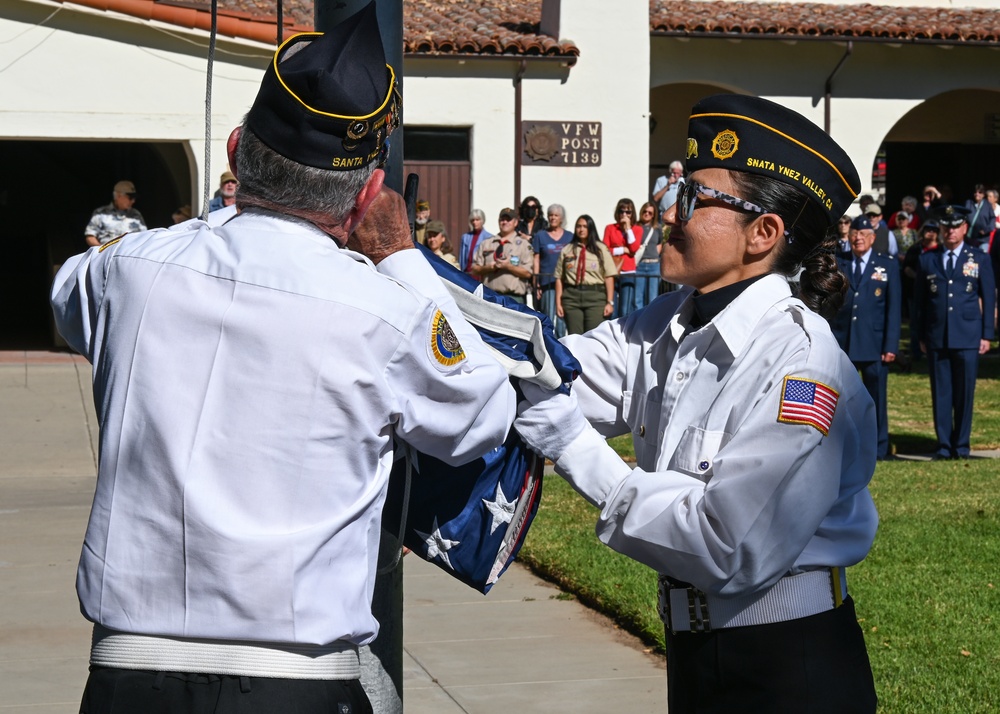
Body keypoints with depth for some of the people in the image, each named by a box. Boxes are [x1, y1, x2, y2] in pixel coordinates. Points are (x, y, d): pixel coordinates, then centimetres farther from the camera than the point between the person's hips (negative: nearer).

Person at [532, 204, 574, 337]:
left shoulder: (570, 237, 12)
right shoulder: (540, 236, 9)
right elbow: (536, 260, 6)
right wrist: (536, 284, -1)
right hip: (547, 282, -1)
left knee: (562, 316, 0)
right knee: (548, 317, -5)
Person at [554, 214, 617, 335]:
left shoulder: (601, 249, 7)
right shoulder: (567, 251, 12)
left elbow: (609, 277, 3)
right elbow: (559, 278, 11)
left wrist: (610, 302, -5)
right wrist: (558, 303, 3)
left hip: (595, 296, -2)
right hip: (572, 296, 2)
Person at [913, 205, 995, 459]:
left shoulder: (979, 259, 7)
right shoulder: (927, 260, 9)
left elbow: (988, 299, 7)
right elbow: (919, 300, 11)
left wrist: (986, 335, 1)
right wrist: (920, 336, 7)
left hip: (967, 338, -1)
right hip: (936, 338, 1)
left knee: (964, 392, 0)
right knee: (940, 392, 2)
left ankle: (961, 445, 9)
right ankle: (943, 445, 8)